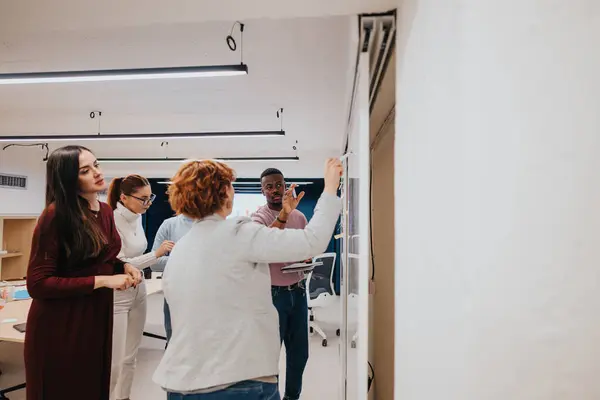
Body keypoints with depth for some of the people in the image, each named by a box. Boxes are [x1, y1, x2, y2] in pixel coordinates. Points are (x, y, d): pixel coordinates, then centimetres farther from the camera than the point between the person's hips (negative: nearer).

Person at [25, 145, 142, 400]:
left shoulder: (105, 211, 2)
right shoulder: (55, 215, -19)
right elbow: (37, 283, -20)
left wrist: (125, 267, -4)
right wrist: (103, 281, -23)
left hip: (98, 316, 7)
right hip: (60, 324, -6)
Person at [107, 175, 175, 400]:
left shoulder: (137, 218, 3)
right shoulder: (112, 221, -21)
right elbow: (119, 264, -24)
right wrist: (156, 254, -29)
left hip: (138, 291, 8)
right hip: (116, 296, -7)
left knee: (130, 357, 17)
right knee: (114, 360, 2)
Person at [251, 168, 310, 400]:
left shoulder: (300, 217, 6)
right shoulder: (259, 217, -10)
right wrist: (283, 215, -44)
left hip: (298, 291, 5)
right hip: (273, 293, -5)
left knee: (299, 351, 16)